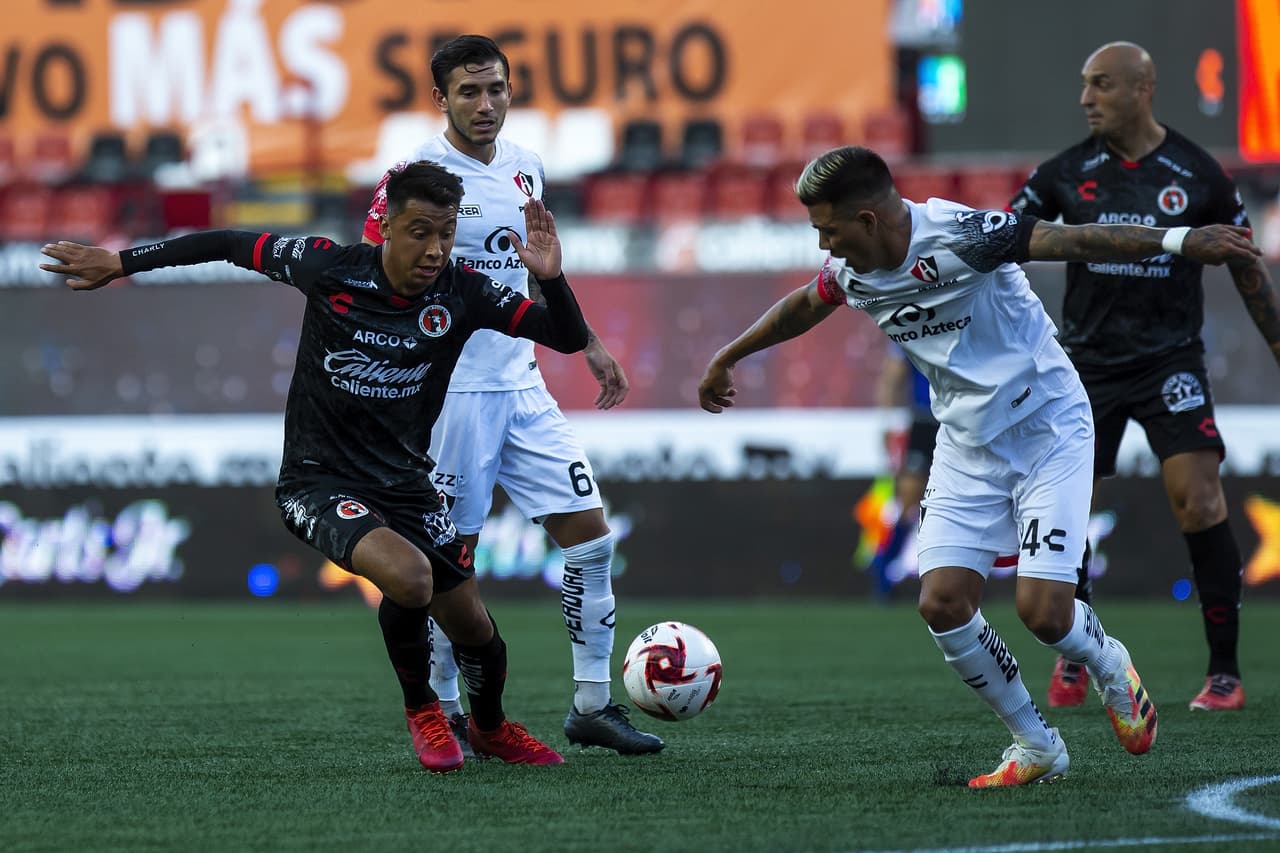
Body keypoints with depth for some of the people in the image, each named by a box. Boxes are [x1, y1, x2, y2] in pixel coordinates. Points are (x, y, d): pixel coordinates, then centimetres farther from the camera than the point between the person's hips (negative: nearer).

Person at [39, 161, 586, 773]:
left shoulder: (464, 294, -10)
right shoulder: (330, 268, -16)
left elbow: (569, 338, -11)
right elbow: (234, 245, -2)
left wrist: (550, 279, -31)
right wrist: (120, 262, 2)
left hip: (405, 484, 4)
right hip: (319, 483, -4)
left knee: (473, 628, 7)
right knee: (408, 576, -31)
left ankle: (491, 728, 43)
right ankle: (420, 709, -2)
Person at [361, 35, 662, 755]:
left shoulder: (525, 168, 10)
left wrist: (588, 344, 24)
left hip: (522, 386, 7)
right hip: (451, 393, -6)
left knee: (592, 534, 1)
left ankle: (593, 708, 8)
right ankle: (442, 710, 13)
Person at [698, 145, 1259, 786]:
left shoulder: (955, 237, -24)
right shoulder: (850, 273, -2)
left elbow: (1070, 241, -30)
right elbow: (803, 306, 21)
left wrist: (1179, 241, -42)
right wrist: (728, 358, 35)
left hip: (1048, 428, -6)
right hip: (966, 447, 6)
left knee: (1042, 610, -16)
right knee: (942, 603, -10)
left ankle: (1108, 665, 21)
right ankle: (1035, 747, 8)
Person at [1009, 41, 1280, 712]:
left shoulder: (1197, 174, -2)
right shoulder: (1066, 172, 0)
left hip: (1169, 356, -2)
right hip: (1088, 358, 2)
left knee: (1198, 500, -16)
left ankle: (1224, 672, -6)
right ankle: (1073, 662, 19)